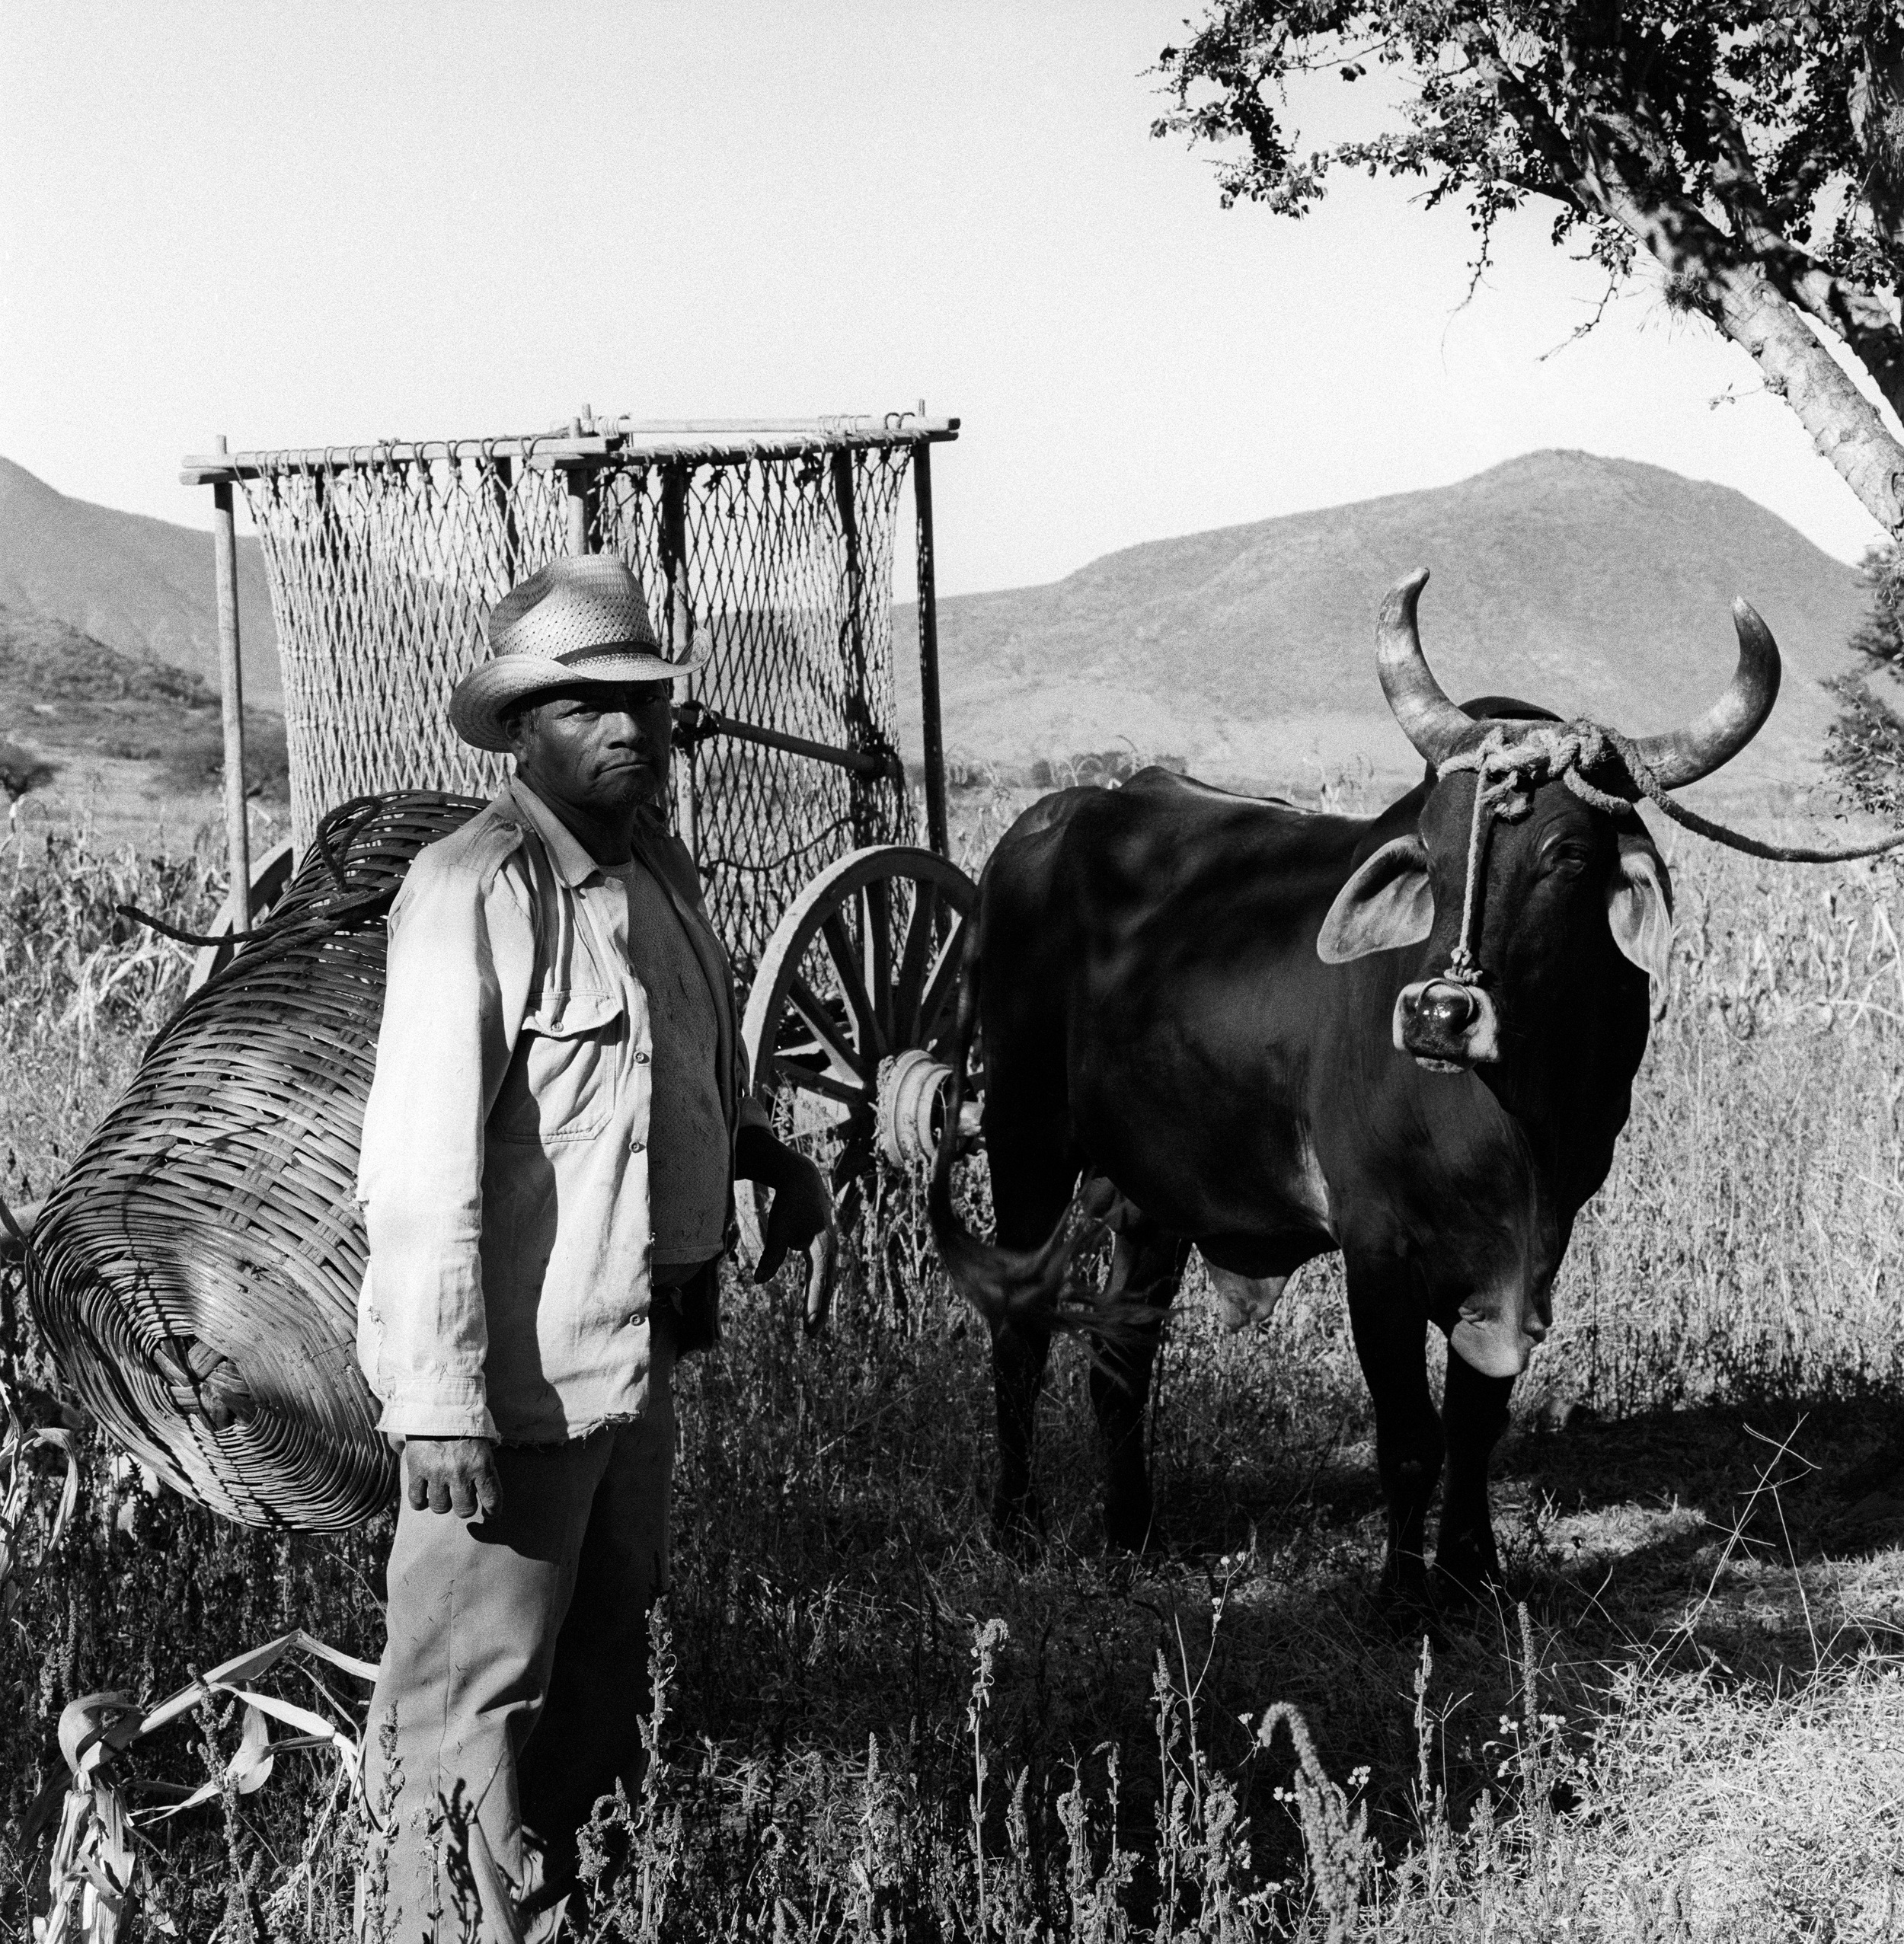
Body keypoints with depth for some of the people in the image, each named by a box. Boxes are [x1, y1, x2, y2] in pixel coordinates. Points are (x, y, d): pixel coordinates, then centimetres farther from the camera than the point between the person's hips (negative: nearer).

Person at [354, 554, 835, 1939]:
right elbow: (419, 1168, -22)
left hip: (638, 1350, 9)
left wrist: (789, 1173, 7)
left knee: (605, 1651, 22)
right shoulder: (473, 894, -18)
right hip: (515, 1372, -9)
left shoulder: (657, 872, 9)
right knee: (475, 1688, -1)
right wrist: (442, 1405, -25)